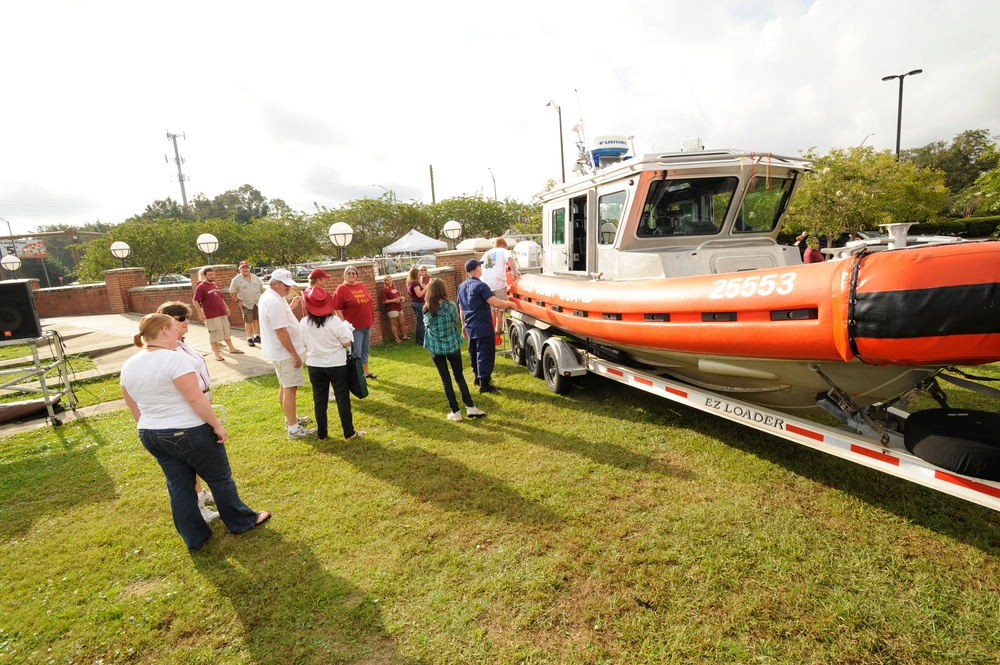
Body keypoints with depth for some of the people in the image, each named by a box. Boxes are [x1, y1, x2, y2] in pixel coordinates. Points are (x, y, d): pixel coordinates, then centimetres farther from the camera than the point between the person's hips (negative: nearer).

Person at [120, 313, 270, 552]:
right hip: (189, 433, -7)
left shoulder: (128, 366, 3)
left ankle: (194, 538, 29)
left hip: (151, 437, 8)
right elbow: (196, 398, -25)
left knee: (179, 486, 17)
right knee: (220, 479, 10)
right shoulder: (175, 358, -22)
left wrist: (150, 429, 22)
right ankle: (242, 521, 26)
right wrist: (217, 425, -17)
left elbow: (134, 408, 11)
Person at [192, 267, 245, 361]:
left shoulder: (215, 284, 13)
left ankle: (232, 348, 28)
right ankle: (217, 353, 8)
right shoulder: (201, 287, -10)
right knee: (215, 333, -2)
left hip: (222, 313, 7)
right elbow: (195, 301, -14)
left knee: (226, 331, 16)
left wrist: (226, 307, 22)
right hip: (211, 316, -7)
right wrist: (201, 313, -19)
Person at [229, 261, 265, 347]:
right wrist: (238, 301, -8)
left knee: (256, 319, 12)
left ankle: (256, 336, 25)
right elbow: (232, 292, -2)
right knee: (248, 321, 2)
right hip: (246, 304, -3)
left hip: (258, 303, 4)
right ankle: (249, 338, 12)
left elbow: (261, 289, 14)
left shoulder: (255, 277, 6)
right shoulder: (236, 280, -6)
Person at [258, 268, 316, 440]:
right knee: (290, 388, -5)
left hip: (279, 351, 11)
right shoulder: (274, 302, -24)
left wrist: (291, 306, 11)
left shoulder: (271, 296, 10)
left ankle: (290, 419, 34)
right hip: (284, 352, -11)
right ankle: (293, 429, 1)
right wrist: (294, 354, -23)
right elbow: (281, 331, -26)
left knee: (284, 386, 20)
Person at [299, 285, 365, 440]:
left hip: (315, 366, 3)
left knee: (319, 400, 13)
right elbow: (347, 343, -12)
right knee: (342, 398, 6)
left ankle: (321, 433, 22)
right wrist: (346, 328, 5)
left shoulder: (303, 323, -7)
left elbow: (303, 345, 4)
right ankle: (349, 432, 12)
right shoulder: (334, 321, -16)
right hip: (336, 365, -3)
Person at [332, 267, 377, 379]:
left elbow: (368, 301, 18)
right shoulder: (341, 289, -9)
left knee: (365, 350, 18)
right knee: (356, 352, 0)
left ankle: (366, 371, 31)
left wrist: (371, 320, 17)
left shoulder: (361, 286, 10)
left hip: (367, 325, 7)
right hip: (354, 327, -6)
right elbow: (337, 308, -12)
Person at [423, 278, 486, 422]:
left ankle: (455, 412, 11)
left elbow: (426, 326, 6)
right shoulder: (451, 306, -11)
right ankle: (470, 407, 14)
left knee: (445, 379, 8)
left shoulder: (426, 309, -9)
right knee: (459, 376, 15)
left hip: (435, 348, 0)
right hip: (452, 345, 0)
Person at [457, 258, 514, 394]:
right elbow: (495, 303, -25)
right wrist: (510, 304, -10)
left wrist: (464, 325, 23)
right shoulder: (480, 285, -17)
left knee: (474, 354, 19)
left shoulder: (461, 286, 8)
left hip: (470, 328, 8)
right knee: (485, 355, -2)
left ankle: (478, 377, 34)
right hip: (483, 328, -8)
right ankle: (484, 383, 1)